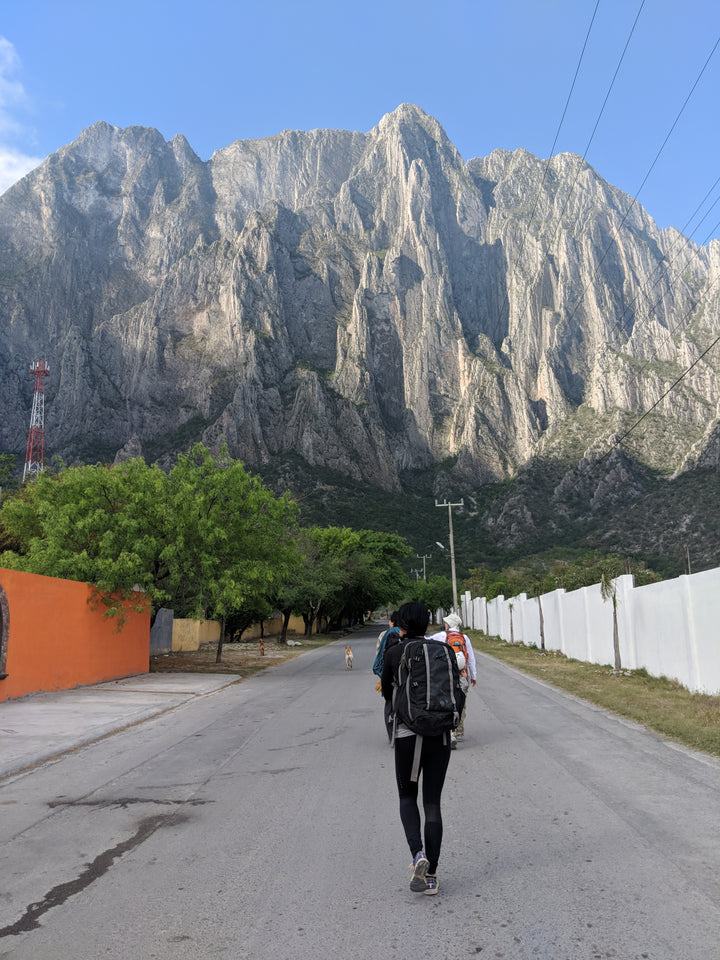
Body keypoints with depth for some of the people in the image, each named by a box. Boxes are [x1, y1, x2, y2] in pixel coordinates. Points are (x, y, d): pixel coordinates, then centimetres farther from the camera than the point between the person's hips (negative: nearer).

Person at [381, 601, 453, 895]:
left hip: (407, 734, -2)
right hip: (439, 734, 2)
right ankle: (431, 875, 11)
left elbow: (387, 693, 8)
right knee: (432, 803, 11)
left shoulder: (393, 653, -4)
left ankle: (418, 855, -5)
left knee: (407, 798, 17)